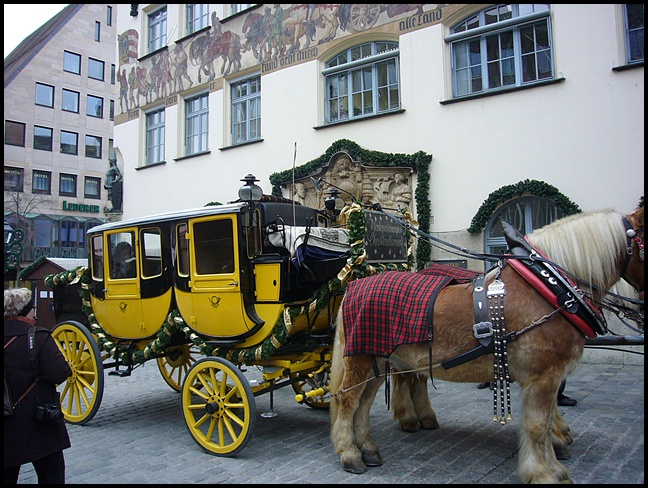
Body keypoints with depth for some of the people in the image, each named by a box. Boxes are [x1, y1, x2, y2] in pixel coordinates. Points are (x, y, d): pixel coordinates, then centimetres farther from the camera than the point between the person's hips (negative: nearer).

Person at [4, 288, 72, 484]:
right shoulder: (39, 337, -19)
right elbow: (59, 374, -24)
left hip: (8, 427, 6)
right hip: (37, 424, -5)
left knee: (8, 474, 21)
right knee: (51, 473, 8)